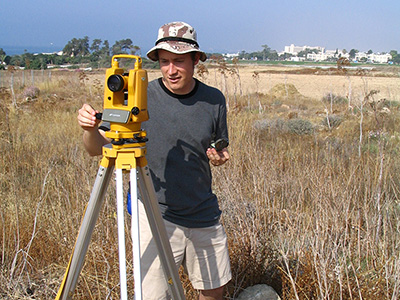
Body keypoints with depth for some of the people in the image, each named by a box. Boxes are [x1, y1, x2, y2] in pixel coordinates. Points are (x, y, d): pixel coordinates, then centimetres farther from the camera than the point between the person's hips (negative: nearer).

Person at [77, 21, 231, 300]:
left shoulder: (214, 99, 0)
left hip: (204, 214, 4)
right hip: (154, 213, -3)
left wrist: (220, 157, -10)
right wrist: (90, 129, -30)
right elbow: (98, 148, -8)